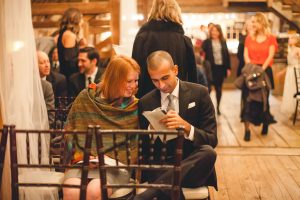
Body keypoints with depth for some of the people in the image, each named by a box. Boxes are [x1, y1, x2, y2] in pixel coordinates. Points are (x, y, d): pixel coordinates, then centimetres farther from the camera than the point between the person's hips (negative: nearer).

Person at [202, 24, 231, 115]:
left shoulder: (223, 42, 8)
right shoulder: (207, 42, -1)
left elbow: (227, 55, 9)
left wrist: (228, 68, 5)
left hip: (221, 68, 3)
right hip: (210, 68, -3)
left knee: (219, 88, 11)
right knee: (208, 88, -4)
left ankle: (218, 107, 23)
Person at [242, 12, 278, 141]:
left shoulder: (271, 38, 1)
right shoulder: (249, 38, 8)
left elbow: (270, 56, -8)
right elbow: (246, 55, 1)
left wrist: (261, 69, -20)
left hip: (265, 71, -1)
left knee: (264, 99, 8)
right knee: (249, 99, -5)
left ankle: (265, 124, 29)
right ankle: (247, 130, -6)